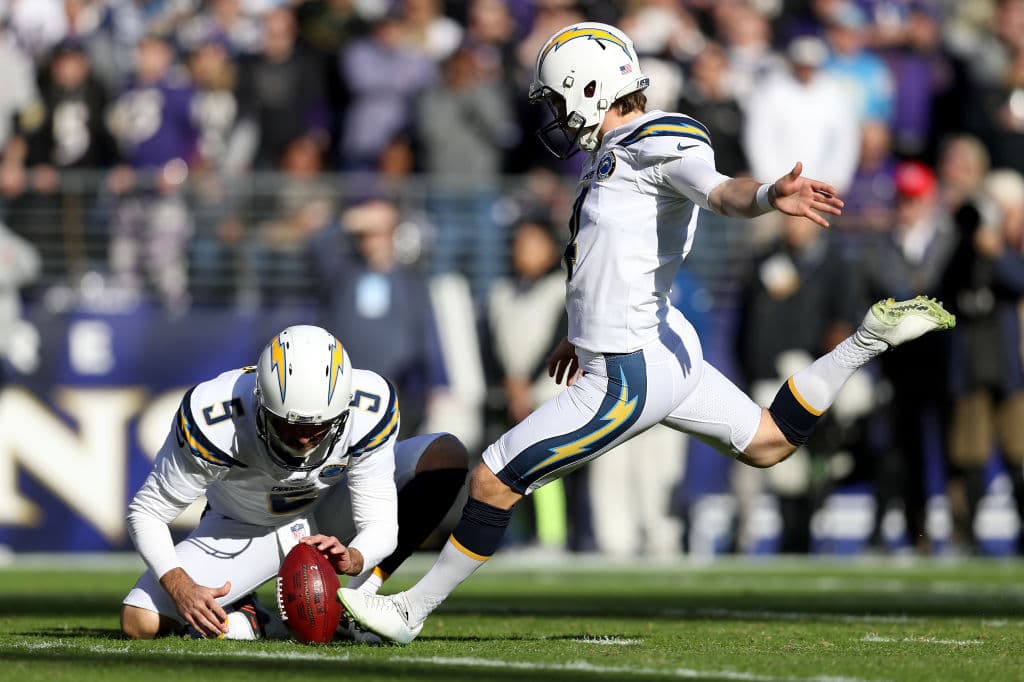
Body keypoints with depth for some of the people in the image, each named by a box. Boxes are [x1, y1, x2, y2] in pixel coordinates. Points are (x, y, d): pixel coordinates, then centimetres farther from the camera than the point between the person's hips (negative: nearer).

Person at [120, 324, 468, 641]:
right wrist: (180, 587, -39)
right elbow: (147, 512, -23)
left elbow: (380, 526, -24)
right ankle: (246, 617, 6)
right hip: (244, 530, -2)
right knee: (140, 624, -23)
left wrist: (352, 559, -48)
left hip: (328, 518, 2)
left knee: (447, 455, -23)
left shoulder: (367, 410, -31)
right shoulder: (213, 422, -36)